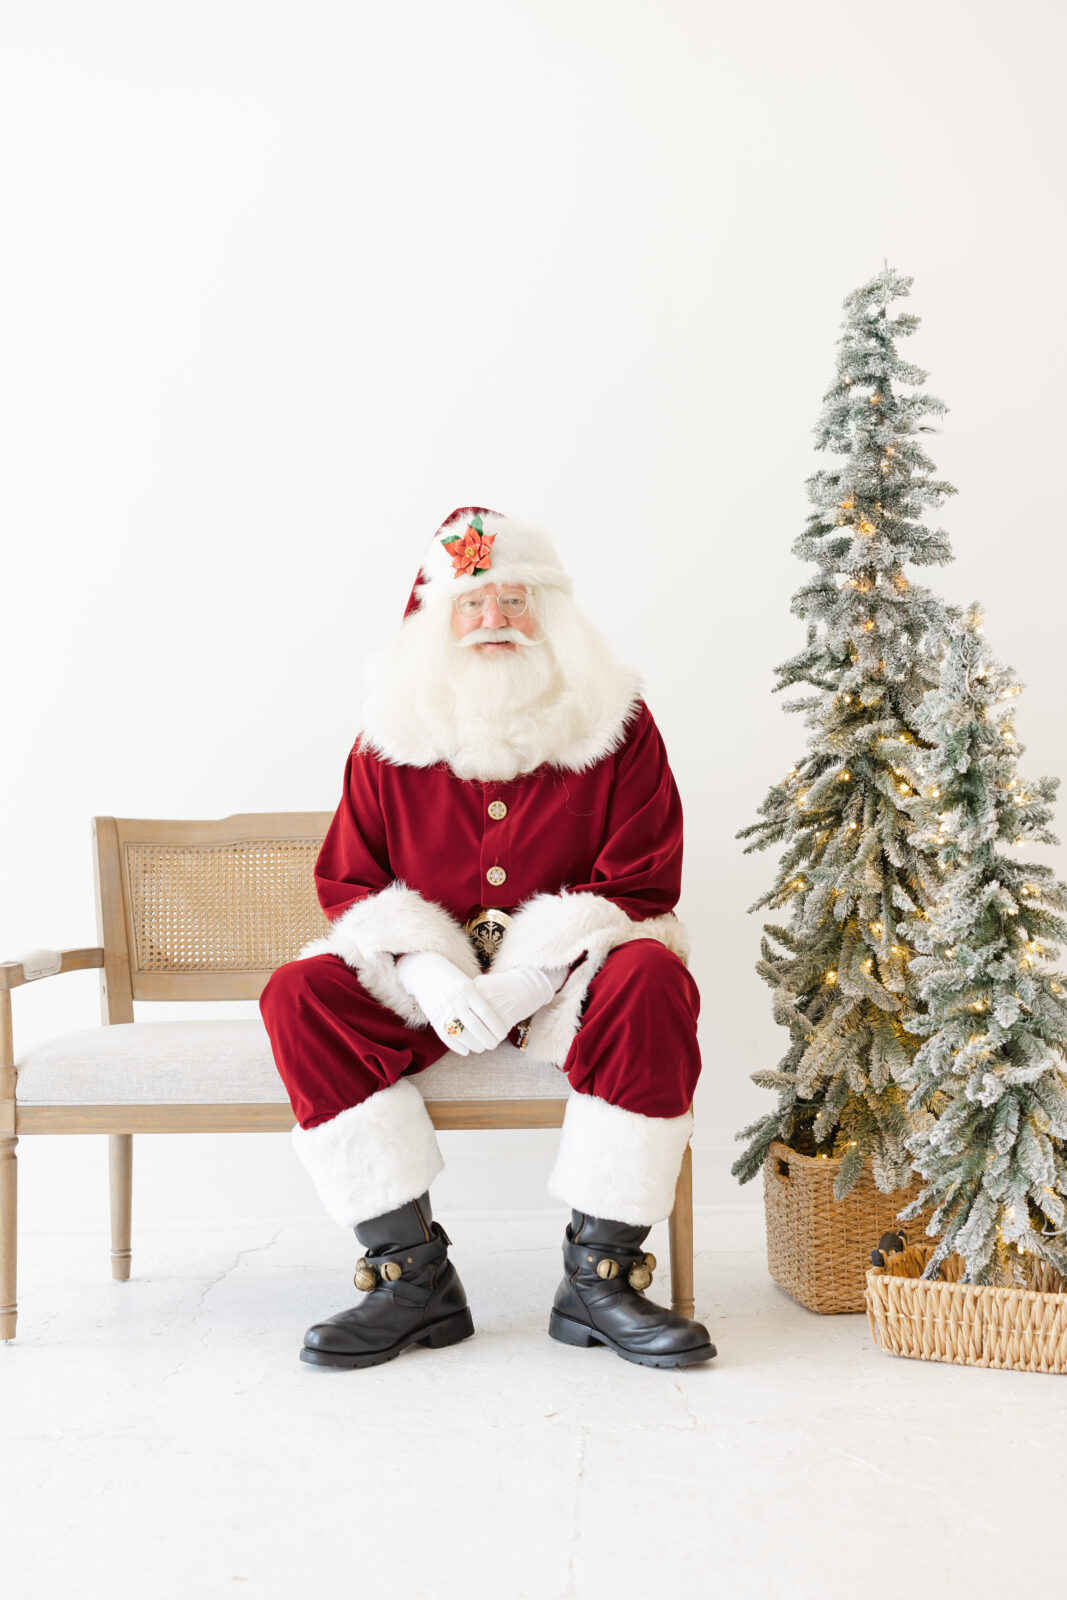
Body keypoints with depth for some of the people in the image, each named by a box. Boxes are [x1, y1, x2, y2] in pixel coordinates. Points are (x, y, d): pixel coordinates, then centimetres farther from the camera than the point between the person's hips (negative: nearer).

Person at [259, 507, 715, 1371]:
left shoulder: (618, 726, -3)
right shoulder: (391, 735, 3)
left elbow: (641, 886, -8)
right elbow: (349, 882, 3)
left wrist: (526, 977, -21)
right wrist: (427, 970, -17)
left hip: (565, 977, -1)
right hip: (429, 978, 2)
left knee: (650, 982, -33)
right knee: (301, 992, -23)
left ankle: (599, 1276, -22)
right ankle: (413, 1275, -19)